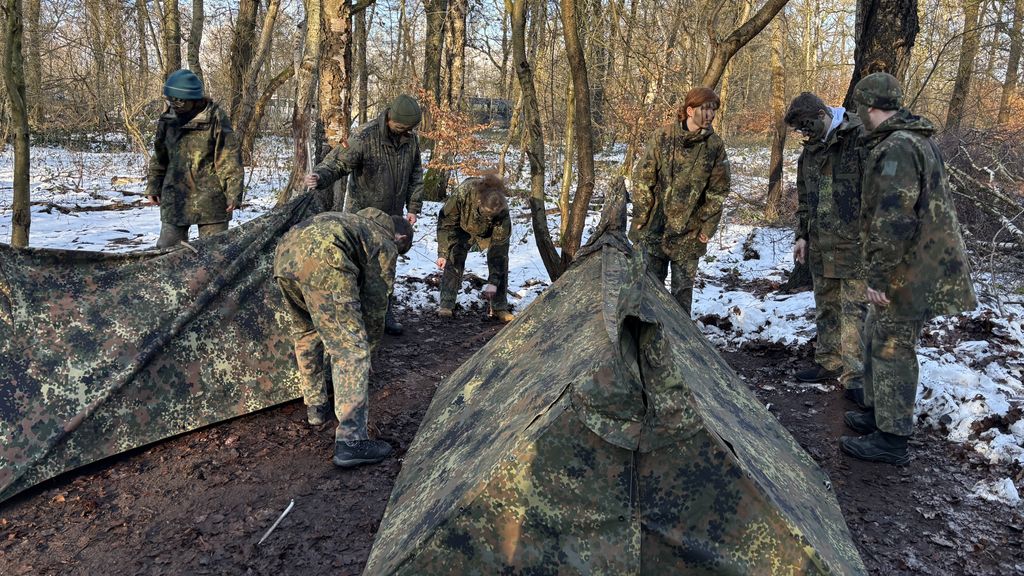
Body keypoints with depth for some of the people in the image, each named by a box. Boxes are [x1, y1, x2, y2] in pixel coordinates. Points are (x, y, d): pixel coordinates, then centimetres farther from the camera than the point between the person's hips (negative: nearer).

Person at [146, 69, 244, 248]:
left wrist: (234, 192, -16)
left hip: (209, 199, -4)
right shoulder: (167, 118, 5)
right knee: (167, 247, 5)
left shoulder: (215, 118, -10)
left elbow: (230, 157, -11)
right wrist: (153, 186, 16)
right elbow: (159, 157, 16)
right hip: (175, 198, 5)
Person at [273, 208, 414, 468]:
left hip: (284, 254, 9)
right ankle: (350, 441, -8)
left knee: (306, 333, 30)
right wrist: (370, 342, 32)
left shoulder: (359, 222, 40)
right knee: (351, 350, -4)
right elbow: (375, 300, 17)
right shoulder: (385, 244, 19)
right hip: (322, 262, -8)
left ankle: (315, 407, 38)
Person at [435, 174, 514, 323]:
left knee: (500, 260, -11)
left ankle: (499, 308, -1)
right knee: (453, 261, -14)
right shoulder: (462, 194, -42)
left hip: (491, 233, 0)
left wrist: (493, 282, -35)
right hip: (463, 228, 0)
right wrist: (442, 253, -24)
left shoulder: (503, 211, -39)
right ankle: (446, 305, -8)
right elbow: (445, 221, -25)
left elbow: (499, 246, -33)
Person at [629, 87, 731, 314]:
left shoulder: (715, 146, -2)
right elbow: (643, 177, -3)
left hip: (689, 232, 0)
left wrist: (707, 227, -3)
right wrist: (641, 215, -5)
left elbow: (717, 191, 1)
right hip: (654, 226, 0)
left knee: (683, 286, 8)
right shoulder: (663, 136, -4)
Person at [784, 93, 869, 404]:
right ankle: (828, 362, 27)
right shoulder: (810, 149, 12)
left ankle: (854, 375, 3)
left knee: (854, 308, -3)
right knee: (825, 306, 15)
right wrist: (802, 235, 14)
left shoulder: (861, 138, -12)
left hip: (854, 242, -7)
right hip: (821, 244, 7)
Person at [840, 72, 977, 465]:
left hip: (910, 271, -10)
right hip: (919, 264, 10)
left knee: (892, 348, -2)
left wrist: (877, 275, -22)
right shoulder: (917, 140, 14)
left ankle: (892, 439, 8)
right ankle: (879, 413, 32)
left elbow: (892, 221, -27)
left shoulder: (896, 148, -21)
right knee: (877, 336, 19)